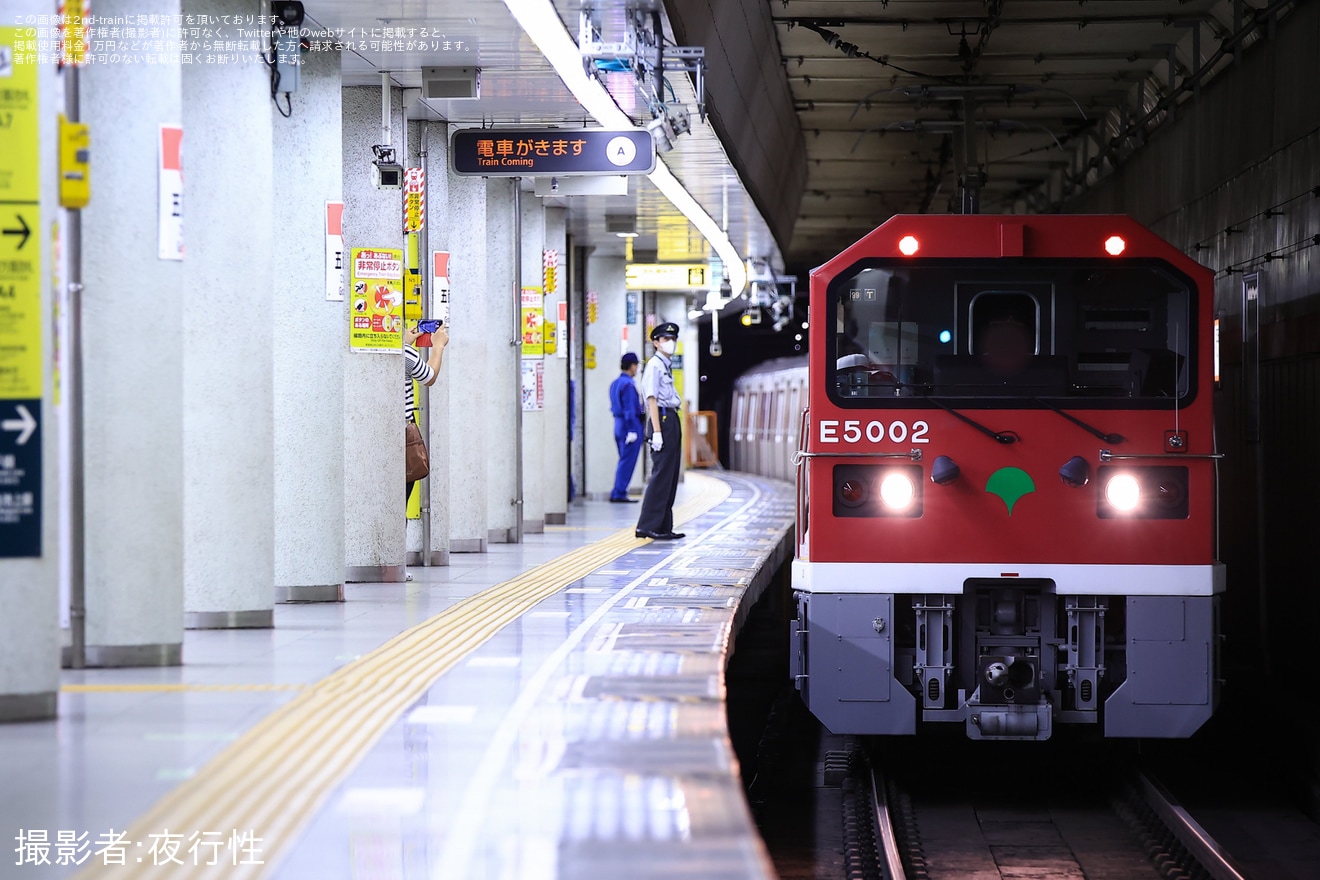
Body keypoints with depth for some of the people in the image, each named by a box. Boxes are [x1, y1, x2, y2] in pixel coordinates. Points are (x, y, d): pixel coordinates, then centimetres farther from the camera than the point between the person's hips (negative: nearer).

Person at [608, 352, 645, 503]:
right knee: (627, 461, -5)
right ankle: (620, 494, -5)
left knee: (624, 460, 15)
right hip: (630, 426, -9)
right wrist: (632, 431, -18)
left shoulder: (615, 383, 13)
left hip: (619, 425, 9)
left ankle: (616, 494, 15)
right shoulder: (628, 384, -15)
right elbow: (630, 410, -18)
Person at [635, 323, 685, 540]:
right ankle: (647, 526, -10)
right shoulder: (654, 365, -10)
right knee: (662, 473, -11)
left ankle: (664, 527, 13)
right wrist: (656, 431, -22)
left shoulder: (667, 365, 19)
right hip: (662, 418, -10)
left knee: (671, 475, 10)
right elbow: (652, 398, -16)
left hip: (672, 419, 10)